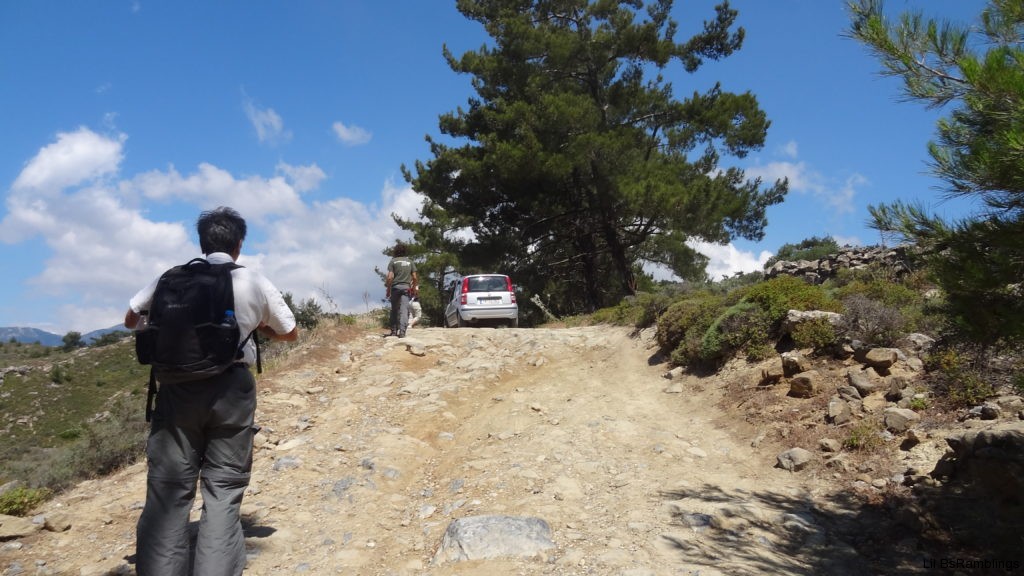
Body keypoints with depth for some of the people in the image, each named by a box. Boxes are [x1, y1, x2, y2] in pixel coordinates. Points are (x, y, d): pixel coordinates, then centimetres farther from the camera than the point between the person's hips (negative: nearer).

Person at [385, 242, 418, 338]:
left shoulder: (393, 261, 3)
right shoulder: (410, 261, 11)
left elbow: (390, 277, -6)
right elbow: (414, 277, 6)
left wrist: (388, 290, 2)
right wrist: (414, 289, 18)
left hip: (395, 287, -1)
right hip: (406, 287, 1)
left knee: (394, 309, 11)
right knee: (404, 309, -5)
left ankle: (394, 331, 11)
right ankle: (402, 331, -17)